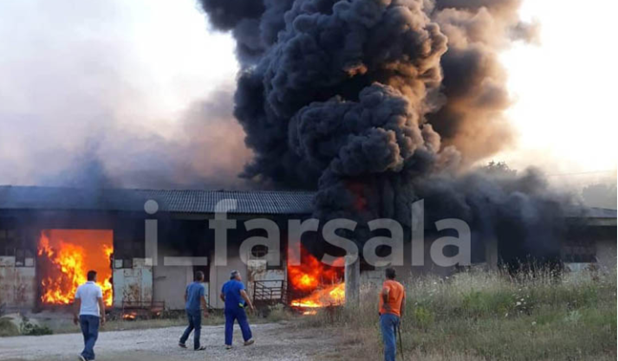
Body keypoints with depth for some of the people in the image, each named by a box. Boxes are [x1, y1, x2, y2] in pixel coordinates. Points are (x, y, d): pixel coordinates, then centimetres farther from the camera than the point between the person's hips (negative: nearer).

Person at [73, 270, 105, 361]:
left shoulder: (80, 288, 3)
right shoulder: (97, 288, -9)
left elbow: (76, 303, 3)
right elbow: (101, 304, -14)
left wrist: (75, 316, 8)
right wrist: (103, 317, -10)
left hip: (83, 315, 4)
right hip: (93, 315, -4)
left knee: (87, 337, 17)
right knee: (93, 337, -1)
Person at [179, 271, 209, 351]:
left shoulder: (190, 285, 6)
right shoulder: (201, 287, -16)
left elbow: (185, 296, 16)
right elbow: (202, 299, -20)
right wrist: (205, 311, -17)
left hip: (188, 308, 7)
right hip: (196, 309, -7)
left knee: (191, 325, 21)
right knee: (197, 328, 4)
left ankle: (182, 341, 13)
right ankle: (197, 346, 7)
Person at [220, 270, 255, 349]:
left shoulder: (225, 285, 10)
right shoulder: (239, 284, -10)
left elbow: (222, 296, 20)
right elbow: (243, 294, -24)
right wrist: (250, 305, -23)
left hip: (228, 308, 5)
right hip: (238, 307, -5)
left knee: (229, 325, 3)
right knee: (243, 323, 10)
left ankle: (228, 344, -3)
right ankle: (248, 339, 22)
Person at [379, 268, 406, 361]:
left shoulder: (387, 283, -5)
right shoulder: (401, 286, 16)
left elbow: (385, 292, -28)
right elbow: (403, 303, 14)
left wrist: (385, 303, -13)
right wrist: (400, 317, 17)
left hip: (386, 314, -7)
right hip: (396, 315, 7)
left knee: (388, 340, -12)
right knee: (392, 340, 13)